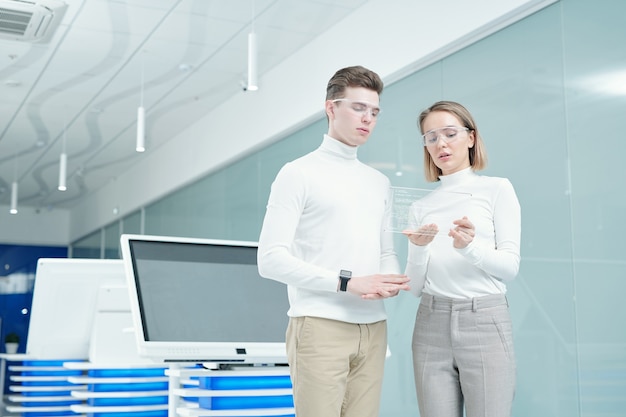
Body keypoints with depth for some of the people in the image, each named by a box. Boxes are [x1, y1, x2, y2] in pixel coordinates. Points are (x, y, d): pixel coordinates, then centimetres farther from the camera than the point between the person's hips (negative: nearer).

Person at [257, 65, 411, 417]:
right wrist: (347, 282, -15)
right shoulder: (299, 173, 0)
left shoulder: (379, 182, 19)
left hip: (373, 328, 6)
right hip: (320, 326, -5)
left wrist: (394, 280, -5)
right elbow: (271, 259, -9)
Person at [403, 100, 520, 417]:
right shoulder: (421, 206, 12)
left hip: (485, 321, -3)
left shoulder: (497, 189, 4)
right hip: (431, 324, 3)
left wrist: (470, 246, -22)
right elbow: (415, 286, 6)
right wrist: (418, 248, -13)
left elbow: (510, 265, -4)